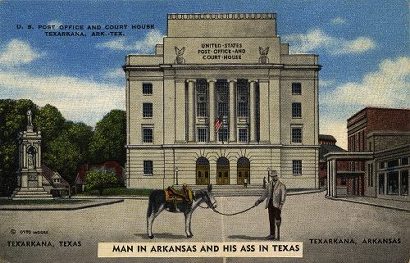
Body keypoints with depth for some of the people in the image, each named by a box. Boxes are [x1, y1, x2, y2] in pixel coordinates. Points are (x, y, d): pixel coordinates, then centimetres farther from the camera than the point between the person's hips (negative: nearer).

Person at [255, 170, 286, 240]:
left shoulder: (281, 185, -5)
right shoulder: (270, 184, 14)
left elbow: (283, 195, -12)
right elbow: (265, 193, 19)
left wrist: (281, 204, -25)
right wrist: (259, 201, 15)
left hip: (277, 204, -6)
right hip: (270, 203, 6)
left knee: (277, 220, -6)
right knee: (271, 219, 10)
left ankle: (278, 236, -2)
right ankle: (272, 235, 17)